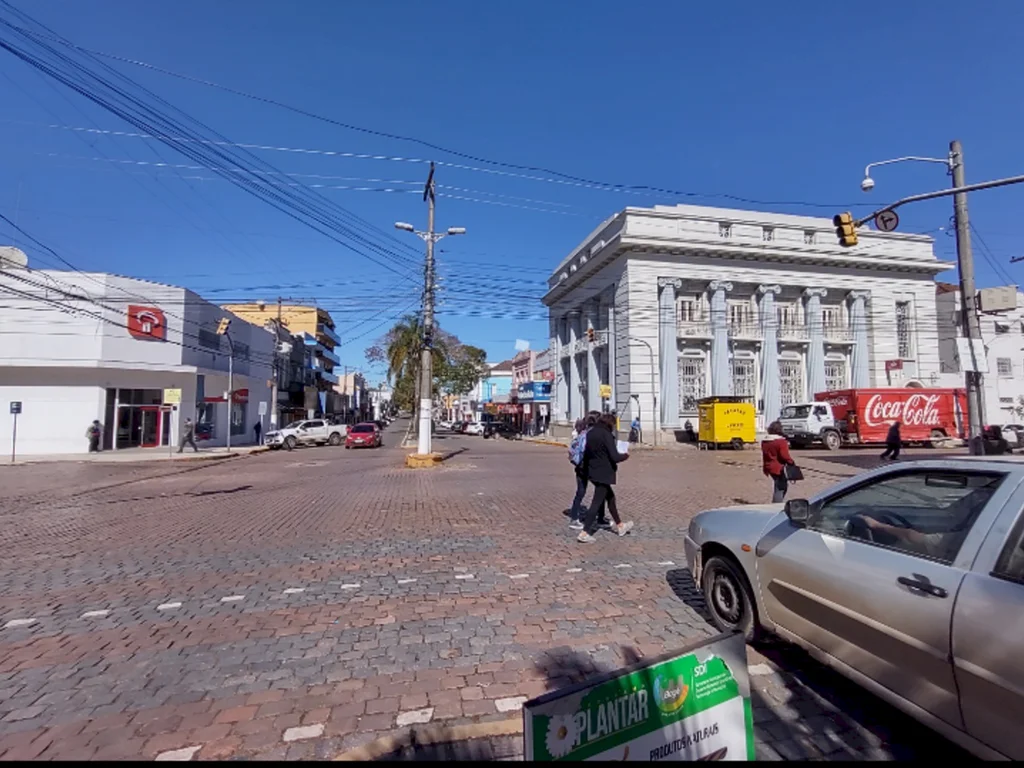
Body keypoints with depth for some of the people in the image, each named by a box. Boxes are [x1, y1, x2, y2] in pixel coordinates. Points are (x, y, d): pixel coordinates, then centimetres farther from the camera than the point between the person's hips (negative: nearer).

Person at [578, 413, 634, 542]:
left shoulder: (591, 433, 7)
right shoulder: (606, 435, -17)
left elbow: (586, 454, 13)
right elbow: (614, 457, -20)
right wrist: (625, 455, -2)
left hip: (593, 472, 9)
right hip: (604, 473, -9)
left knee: (610, 497, 22)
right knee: (597, 502, -3)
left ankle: (620, 526, 36)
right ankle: (584, 533, -4)